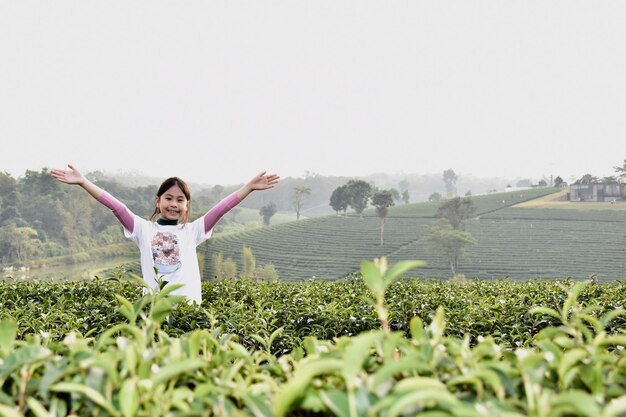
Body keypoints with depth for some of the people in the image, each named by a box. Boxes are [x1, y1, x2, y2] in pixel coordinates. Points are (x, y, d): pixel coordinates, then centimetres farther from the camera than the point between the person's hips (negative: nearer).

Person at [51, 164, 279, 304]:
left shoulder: (192, 231, 12)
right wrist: (83, 182, -4)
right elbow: (116, 206, 3)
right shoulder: (144, 229, 10)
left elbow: (220, 209, 6)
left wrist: (250, 186, -1)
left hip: (188, 304, 1)